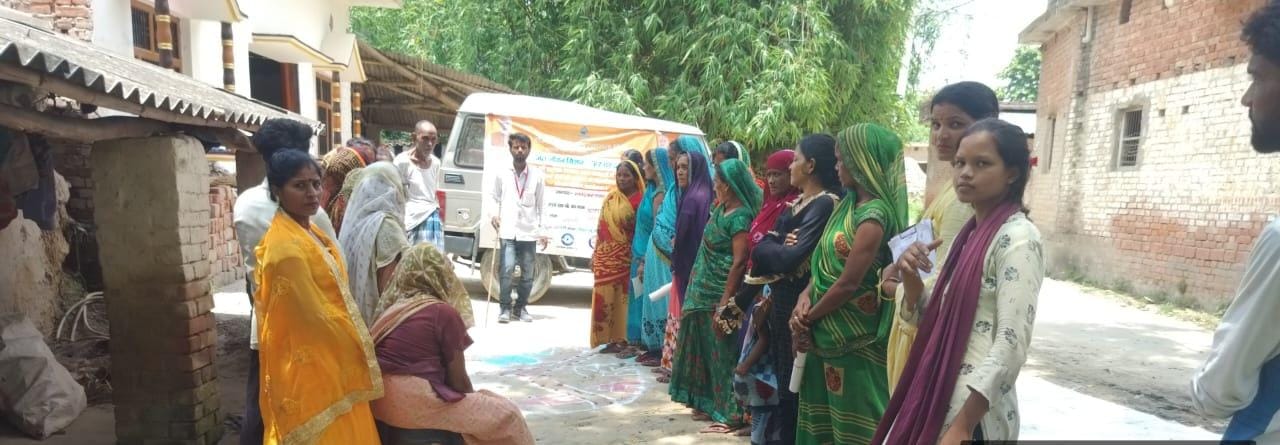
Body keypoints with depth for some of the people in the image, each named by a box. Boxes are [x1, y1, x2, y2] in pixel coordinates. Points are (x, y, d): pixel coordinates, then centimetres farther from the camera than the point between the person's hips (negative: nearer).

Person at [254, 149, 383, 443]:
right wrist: (360, 346, -10)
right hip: (311, 365, -9)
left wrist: (357, 339, 12)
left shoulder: (308, 232, 8)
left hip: (328, 358, 9)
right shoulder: (286, 245, -22)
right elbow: (314, 314, -22)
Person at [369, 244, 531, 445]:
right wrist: (476, 401, 18)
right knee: (507, 414, 3)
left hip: (379, 400, 9)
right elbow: (458, 379, -2)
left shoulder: (390, 308, 13)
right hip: (412, 402, -9)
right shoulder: (445, 313, -9)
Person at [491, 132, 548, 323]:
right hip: (507, 230, -2)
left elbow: (540, 204, 9)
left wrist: (542, 231, 6)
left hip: (529, 232, 2)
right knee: (507, 269, -11)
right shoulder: (502, 173, 3)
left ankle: (520, 307, 23)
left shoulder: (536, 175, 5)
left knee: (528, 273, 7)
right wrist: (494, 214, -7)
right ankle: (505, 307, 4)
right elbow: (494, 197, 12)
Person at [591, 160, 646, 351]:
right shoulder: (610, 197, 10)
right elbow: (601, 226, 13)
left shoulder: (639, 200, -9)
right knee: (605, 297, 7)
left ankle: (621, 339, 10)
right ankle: (610, 338, 16)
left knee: (622, 297, 0)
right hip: (605, 255, 6)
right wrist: (595, 253, 12)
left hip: (624, 256, -6)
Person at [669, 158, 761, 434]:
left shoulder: (740, 216, -18)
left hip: (719, 294, -9)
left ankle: (731, 413, 11)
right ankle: (711, 404, 30)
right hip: (705, 291, 9)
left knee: (722, 352, 0)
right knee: (707, 349, 16)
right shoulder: (722, 208, 9)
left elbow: (740, 262, -23)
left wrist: (724, 304, -23)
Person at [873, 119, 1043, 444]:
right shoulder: (971, 233, 8)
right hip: (938, 401, 7)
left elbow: (1011, 346, -20)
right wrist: (910, 276, -7)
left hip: (973, 413, -7)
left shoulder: (1018, 238, -15)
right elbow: (930, 318, 11)